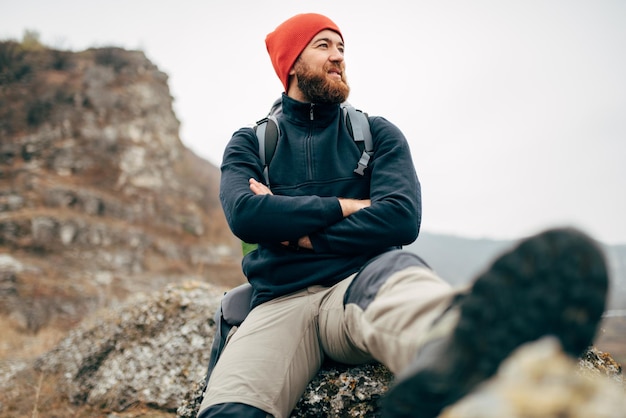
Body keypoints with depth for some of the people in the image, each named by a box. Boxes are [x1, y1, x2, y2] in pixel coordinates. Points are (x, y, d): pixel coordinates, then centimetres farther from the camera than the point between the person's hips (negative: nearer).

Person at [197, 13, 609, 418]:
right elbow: (244, 215, -7)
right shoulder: (250, 143, 15)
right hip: (281, 300, 1)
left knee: (396, 270, -40)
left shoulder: (377, 133, 14)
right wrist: (346, 206, -4)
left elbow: (402, 218, -4)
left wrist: (304, 231, -3)